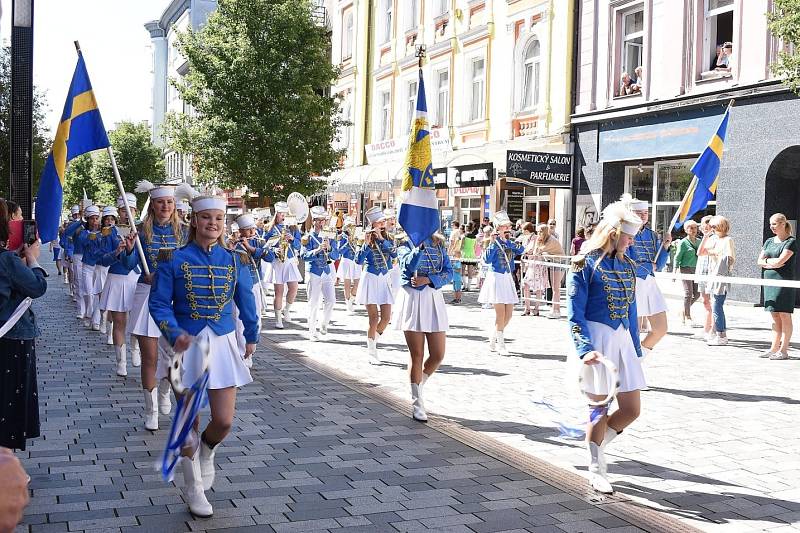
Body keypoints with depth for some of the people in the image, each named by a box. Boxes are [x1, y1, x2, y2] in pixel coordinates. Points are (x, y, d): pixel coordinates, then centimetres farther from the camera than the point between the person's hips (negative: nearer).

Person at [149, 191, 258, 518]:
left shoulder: (235, 260, 1)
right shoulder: (174, 260, -7)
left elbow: (246, 302, 13)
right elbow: (159, 304, -6)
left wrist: (252, 337, 20)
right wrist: (174, 333, -21)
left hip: (223, 344, 2)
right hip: (187, 345, -2)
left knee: (224, 421, -2)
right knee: (188, 422, 4)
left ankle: (206, 455, 33)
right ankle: (194, 488, 24)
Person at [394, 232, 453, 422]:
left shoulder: (438, 244, 11)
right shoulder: (405, 243, -1)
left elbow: (449, 272, 2)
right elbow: (410, 265, -20)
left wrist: (428, 279, -12)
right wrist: (420, 244, -26)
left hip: (434, 298, 4)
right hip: (412, 298, -4)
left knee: (438, 355, 2)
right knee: (417, 355, 0)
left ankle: (417, 389, 28)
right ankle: (417, 403, 13)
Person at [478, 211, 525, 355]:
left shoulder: (510, 242, 11)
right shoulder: (492, 242, -5)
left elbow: (520, 250, -9)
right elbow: (487, 260, -18)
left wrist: (507, 240, -14)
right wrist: (492, 242, -20)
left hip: (507, 279, 6)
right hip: (495, 277, -6)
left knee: (508, 314, 7)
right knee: (500, 314, -7)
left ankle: (493, 337, 26)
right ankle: (501, 344, 3)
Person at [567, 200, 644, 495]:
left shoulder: (628, 266, 12)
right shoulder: (585, 264, -8)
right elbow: (575, 313, -12)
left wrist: (636, 349, 17)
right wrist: (585, 349, -23)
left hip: (622, 338, 7)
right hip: (597, 338, -6)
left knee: (631, 410, 6)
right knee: (602, 410, 1)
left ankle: (596, 446, 31)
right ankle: (596, 469, 20)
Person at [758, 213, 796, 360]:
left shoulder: (791, 242, -5)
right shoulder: (769, 241, 17)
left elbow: (780, 261, -15)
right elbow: (760, 261, 11)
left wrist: (767, 260, 1)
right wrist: (773, 262, -6)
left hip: (784, 282, -7)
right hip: (769, 281, 7)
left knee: (784, 316, -3)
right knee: (775, 317, 9)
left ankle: (784, 350, -1)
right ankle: (774, 349, 12)